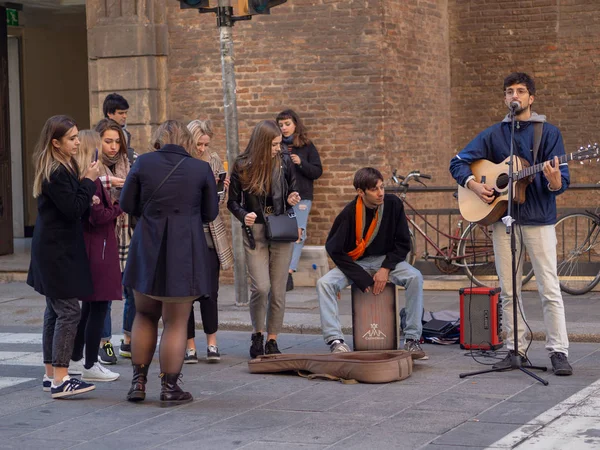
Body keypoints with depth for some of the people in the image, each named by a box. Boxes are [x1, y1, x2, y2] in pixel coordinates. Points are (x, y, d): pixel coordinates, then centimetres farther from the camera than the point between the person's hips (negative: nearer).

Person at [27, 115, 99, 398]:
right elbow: (73, 210, -21)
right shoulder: (56, 173, -19)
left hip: (56, 250, 11)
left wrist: (86, 195, 5)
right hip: (58, 252, -11)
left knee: (55, 311, 14)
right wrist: (88, 182, -13)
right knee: (68, 312, -12)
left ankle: (51, 374, 20)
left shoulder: (63, 168, 13)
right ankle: (60, 380, -13)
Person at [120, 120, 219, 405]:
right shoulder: (202, 169, -3)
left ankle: (139, 382, 18)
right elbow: (210, 213, 5)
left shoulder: (143, 163, -2)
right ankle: (169, 387, 9)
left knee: (144, 315, 18)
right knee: (176, 323, 6)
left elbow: (127, 205, 3)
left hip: (147, 251, 2)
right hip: (185, 253, -2)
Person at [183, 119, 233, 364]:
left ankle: (212, 343, 15)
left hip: (209, 236, 3)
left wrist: (222, 189, -7)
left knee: (210, 290, 2)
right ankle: (190, 346, 13)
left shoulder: (214, 161, 6)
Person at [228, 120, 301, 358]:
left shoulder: (284, 162, 0)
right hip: (255, 232, -2)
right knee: (261, 287, -14)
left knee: (278, 290, 3)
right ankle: (257, 335, 9)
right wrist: (244, 215, -16)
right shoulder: (242, 166, -5)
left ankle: (272, 339, 15)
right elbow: (232, 201, 3)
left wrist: (291, 200, -7)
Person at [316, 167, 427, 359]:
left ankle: (412, 339, -23)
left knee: (415, 278, -28)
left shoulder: (393, 204, -13)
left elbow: (403, 243, -3)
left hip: (386, 259, 1)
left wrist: (386, 268, -17)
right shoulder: (349, 213, -18)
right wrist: (363, 280, -17)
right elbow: (334, 250, -11)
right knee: (324, 283, -27)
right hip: (355, 263, -1)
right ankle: (335, 340, -27)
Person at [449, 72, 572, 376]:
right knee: (508, 291, 6)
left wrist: (553, 179, -27)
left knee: (549, 289, -7)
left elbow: (561, 185, -4)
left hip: (539, 218, -3)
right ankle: (516, 350, 13)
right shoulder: (493, 135, 9)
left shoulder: (548, 133, 1)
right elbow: (457, 162, 13)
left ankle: (558, 351, -4)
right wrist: (474, 185, -5)